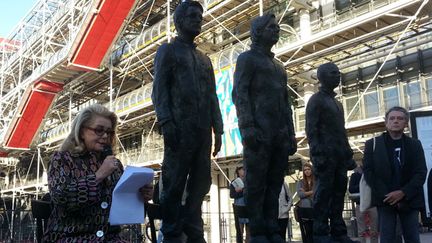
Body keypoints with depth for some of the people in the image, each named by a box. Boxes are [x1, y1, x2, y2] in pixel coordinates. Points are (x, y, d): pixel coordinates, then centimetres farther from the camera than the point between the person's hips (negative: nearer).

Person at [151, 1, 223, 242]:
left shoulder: (205, 59, 25)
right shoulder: (168, 50, 10)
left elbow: (212, 96, 20)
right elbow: (159, 88, -2)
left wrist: (218, 129, 9)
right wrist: (166, 122, -15)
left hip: (203, 130, 6)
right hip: (180, 127, -5)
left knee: (200, 183, 3)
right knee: (174, 183, -5)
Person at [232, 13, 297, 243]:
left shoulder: (279, 66, 27)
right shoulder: (247, 58, 7)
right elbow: (239, 94, -6)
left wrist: (291, 134, 13)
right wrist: (247, 127, -18)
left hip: (280, 134, 6)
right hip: (259, 131, -6)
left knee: (275, 183, 4)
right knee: (256, 183, -6)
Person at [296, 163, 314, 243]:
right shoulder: (300, 182, 9)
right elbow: (300, 194, -4)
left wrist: (305, 192, -4)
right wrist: (312, 192, -6)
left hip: (314, 209, -1)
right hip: (303, 209, 1)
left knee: (314, 231, -2)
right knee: (305, 231, 1)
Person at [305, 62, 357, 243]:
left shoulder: (337, 103, 25)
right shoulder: (316, 100, 1)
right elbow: (311, 129, -9)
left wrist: (348, 155, 16)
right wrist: (316, 153, -20)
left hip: (339, 156, 8)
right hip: (325, 154, -7)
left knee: (339, 193, 5)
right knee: (323, 193, -9)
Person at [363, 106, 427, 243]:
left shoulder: (415, 145, 10)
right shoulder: (372, 144, 5)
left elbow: (421, 173, 1)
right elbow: (368, 171, -2)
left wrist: (403, 193, -14)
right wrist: (386, 196, -12)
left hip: (409, 200, 2)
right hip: (385, 199, -2)